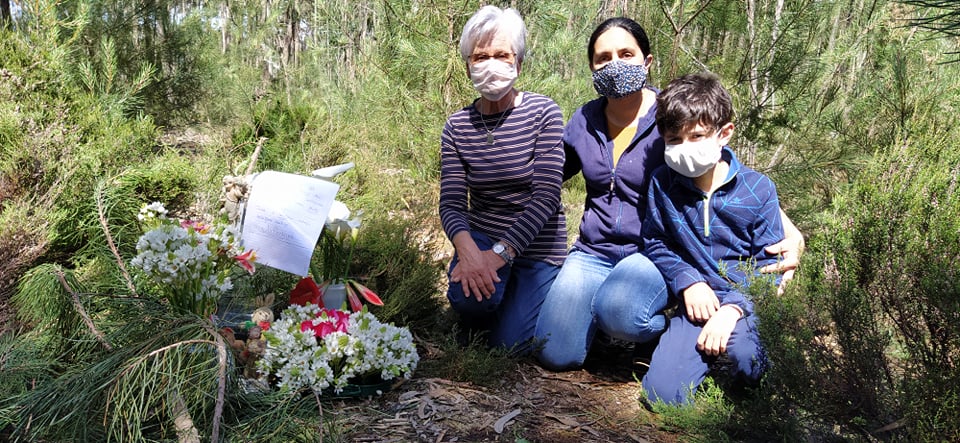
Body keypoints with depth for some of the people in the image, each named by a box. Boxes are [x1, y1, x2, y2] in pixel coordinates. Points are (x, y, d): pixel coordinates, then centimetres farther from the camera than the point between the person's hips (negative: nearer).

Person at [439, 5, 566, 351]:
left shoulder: (543, 113, -13)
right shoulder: (457, 126, -4)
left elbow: (547, 196, -19)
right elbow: (451, 202, -10)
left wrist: (499, 254, -28)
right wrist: (467, 249, -31)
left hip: (536, 247, -1)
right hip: (480, 238, 2)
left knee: (508, 344, -7)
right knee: (471, 296, -29)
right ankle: (475, 321, 10)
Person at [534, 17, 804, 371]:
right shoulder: (584, 121, 2)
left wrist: (789, 232, -22)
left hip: (653, 252, -3)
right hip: (593, 251, 3)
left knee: (618, 312, -36)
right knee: (555, 356, -14)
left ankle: (662, 334, 0)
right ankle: (600, 306, 17)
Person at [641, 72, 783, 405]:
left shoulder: (757, 188, -7)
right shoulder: (662, 184, -3)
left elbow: (770, 262, -5)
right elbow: (655, 241, 9)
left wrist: (732, 308, -20)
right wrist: (688, 281, -9)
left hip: (746, 299, -1)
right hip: (698, 301, 2)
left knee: (748, 361, -34)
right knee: (662, 393, -14)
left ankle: (735, 336, 3)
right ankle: (711, 349, 14)